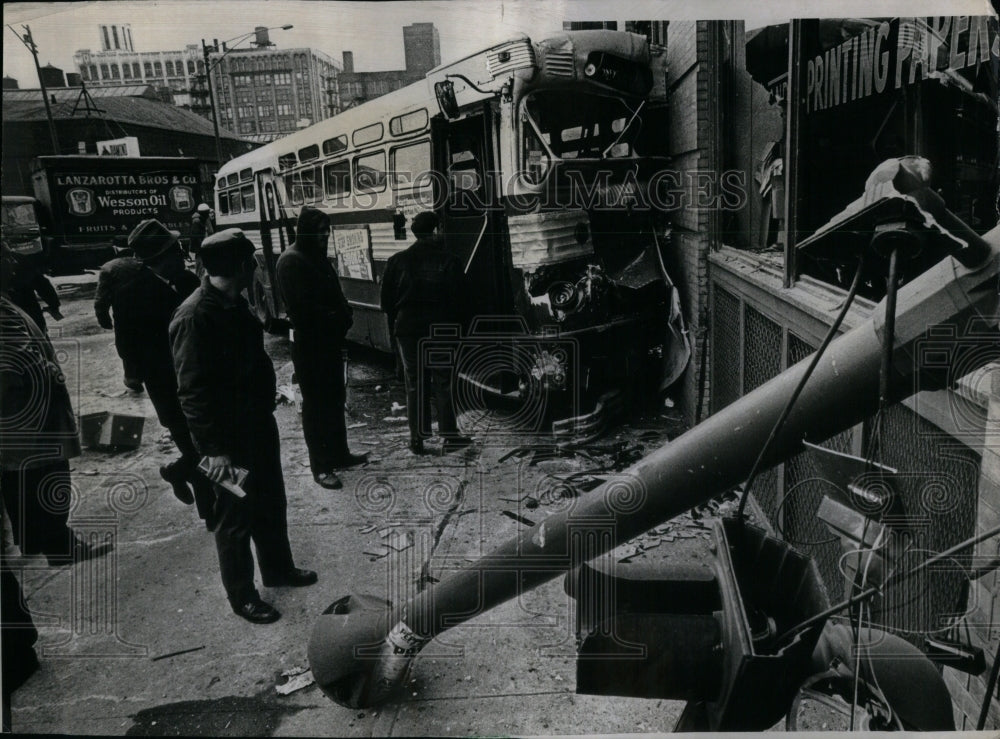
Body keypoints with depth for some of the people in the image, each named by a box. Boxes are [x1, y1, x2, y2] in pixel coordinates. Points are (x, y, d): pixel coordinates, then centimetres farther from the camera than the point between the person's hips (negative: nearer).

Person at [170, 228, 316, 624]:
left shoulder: (234, 304, 6)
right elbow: (193, 390, -24)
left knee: (271, 502, 22)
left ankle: (278, 568, 42)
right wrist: (214, 448, -25)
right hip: (228, 438, -9)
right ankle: (241, 595, 26)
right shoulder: (194, 317, -23)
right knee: (236, 517, 8)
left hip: (258, 423, 9)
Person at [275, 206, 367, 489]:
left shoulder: (318, 257, 13)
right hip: (309, 345, -9)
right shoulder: (291, 261, -15)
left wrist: (343, 316, 0)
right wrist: (335, 319, -16)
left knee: (335, 399, 16)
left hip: (330, 341, 9)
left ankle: (339, 454, 28)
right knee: (315, 404, 0)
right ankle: (320, 466, 9)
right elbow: (302, 308, -22)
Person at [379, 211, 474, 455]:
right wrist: (460, 325, 6)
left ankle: (417, 438, 10)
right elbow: (462, 299, -4)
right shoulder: (449, 261, -4)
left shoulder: (398, 261, -1)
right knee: (443, 383, 5)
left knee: (414, 384, 7)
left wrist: (394, 323, 15)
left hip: (408, 329, 1)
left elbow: (387, 299, 3)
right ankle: (450, 436, 3)